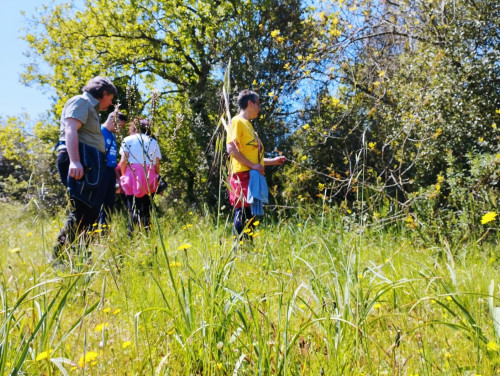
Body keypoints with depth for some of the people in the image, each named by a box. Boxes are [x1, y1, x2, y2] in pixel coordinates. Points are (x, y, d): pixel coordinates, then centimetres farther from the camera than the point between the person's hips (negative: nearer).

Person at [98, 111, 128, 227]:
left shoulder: (113, 136, 18)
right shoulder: (99, 131, -6)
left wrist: (118, 177, 20)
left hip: (111, 172, 9)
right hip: (101, 171, -9)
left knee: (109, 204, 11)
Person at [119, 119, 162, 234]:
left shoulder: (127, 140, 10)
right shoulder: (153, 142, 14)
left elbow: (123, 161, 0)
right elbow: (157, 165, 6)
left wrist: (123, 176, 11)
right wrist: (156, 179, 14)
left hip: (132, 175, -1)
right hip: (149, 178, 2)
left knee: (132, 209, -2)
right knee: (146, 209, 6)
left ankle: (132, 235, -9)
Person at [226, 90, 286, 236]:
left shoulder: (248, 125, 23)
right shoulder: (237, 121, -3)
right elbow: (231, 148, -15)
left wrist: (273, 161, 23)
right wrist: (252, 165, -18)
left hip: (253, 175, 9)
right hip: (242, 175, -9)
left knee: (251, 214, 8)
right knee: (242, 213, -11)